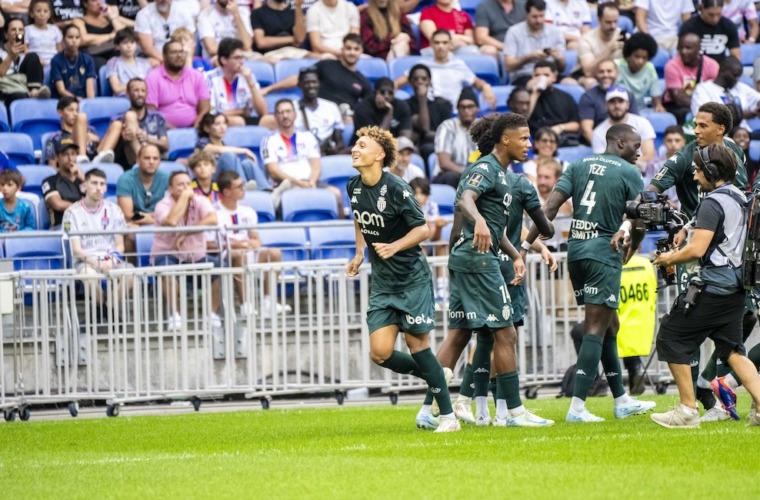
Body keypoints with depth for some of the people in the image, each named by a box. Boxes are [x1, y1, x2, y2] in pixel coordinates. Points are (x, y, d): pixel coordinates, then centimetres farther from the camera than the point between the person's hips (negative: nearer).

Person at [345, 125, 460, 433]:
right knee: (380, 353, -5)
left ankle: (448, 416, 4)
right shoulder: (354, 187, 2)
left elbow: (423, 229, -14)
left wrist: (394, 247, -27)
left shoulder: (396, 189, -18)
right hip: (382, 283, 6)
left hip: (412, 278, -6)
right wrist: (360, 252, 15)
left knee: (417, 344, -6)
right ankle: (434, 377, 21)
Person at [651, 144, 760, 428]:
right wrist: (688, 230, 26)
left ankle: (688, 410, 2)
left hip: (712, 286, -9)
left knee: (672, 340, 2)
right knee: (732, 349, 12)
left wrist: (669, 258, -5)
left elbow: (697, 249, -21)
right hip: (736, 285, 9)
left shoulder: (713, 203, -15)